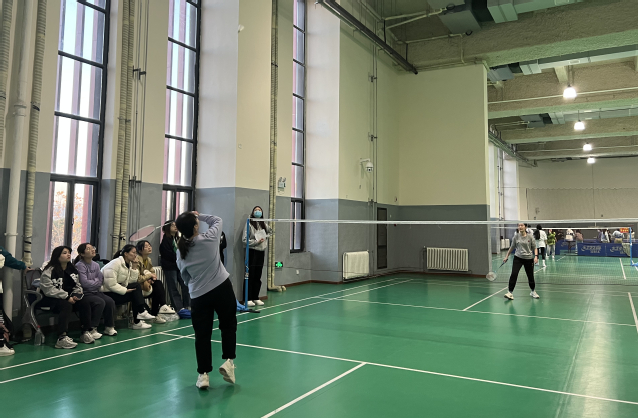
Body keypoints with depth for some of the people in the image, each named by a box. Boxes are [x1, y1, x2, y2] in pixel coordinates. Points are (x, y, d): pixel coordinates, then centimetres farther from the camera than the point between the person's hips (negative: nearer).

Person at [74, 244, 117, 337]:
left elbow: (101, 280, 9)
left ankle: (109, 327, 0)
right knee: (100, 302, -29)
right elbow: (84, 283, -18)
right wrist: (96, 281, -4)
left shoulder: (96, 265, 11)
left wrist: (92, 281, -7)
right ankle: (92, 330, -20)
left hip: (95, 291, 7)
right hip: (84, 293, -7)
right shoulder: (80, 265, -10)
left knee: (110, 301, -15)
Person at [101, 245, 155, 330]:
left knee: (137, 286, -5)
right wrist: (125, 290, -23)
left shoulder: (128, 264, 9)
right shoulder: (115, 263, -20)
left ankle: (141, 312, -15)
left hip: (116, 289, 9)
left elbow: (132, 281, 0)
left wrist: (134, 267, -7)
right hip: (106, 293, -9)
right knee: (134, 294, -15)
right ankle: (137, 322, -6)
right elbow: (111, 284, -26)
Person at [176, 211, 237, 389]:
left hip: (198, 295, 3)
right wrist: (200, 215, 14)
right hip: (222, 288, -2)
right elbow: (218, 220, 8)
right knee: (228, 325, 17)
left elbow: (185, 276, 10)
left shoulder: (181, 251, 1)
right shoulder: (209, 238, -11)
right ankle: (228, 361, 7)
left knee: (202, 334, 10)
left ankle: (203, 374, 13)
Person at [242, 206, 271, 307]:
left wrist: (265, 237, 10)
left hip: (261, 252, 6)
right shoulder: (249, 224, -7)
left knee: (258, 277, 10)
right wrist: (256, 242, -16)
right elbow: (244, 240, -11)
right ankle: (248, 299, 5)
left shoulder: (264, 224, 9)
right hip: (252, 252, -5)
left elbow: (270, 231, 29)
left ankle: (256, 298, 19)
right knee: (250, 276, -2)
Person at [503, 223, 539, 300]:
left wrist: (536, 256, -12)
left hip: (529, 259, 0)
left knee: (530, 276, 8)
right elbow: (512, 247, 12)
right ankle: (510, 292, -13)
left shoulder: (530, 237, -2)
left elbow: (534, 248, 3)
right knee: (514, 274, -16)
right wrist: (506, 256, 13)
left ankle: (533, 292, 33)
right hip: (518, 258, 0)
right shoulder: (516, 237, 1)